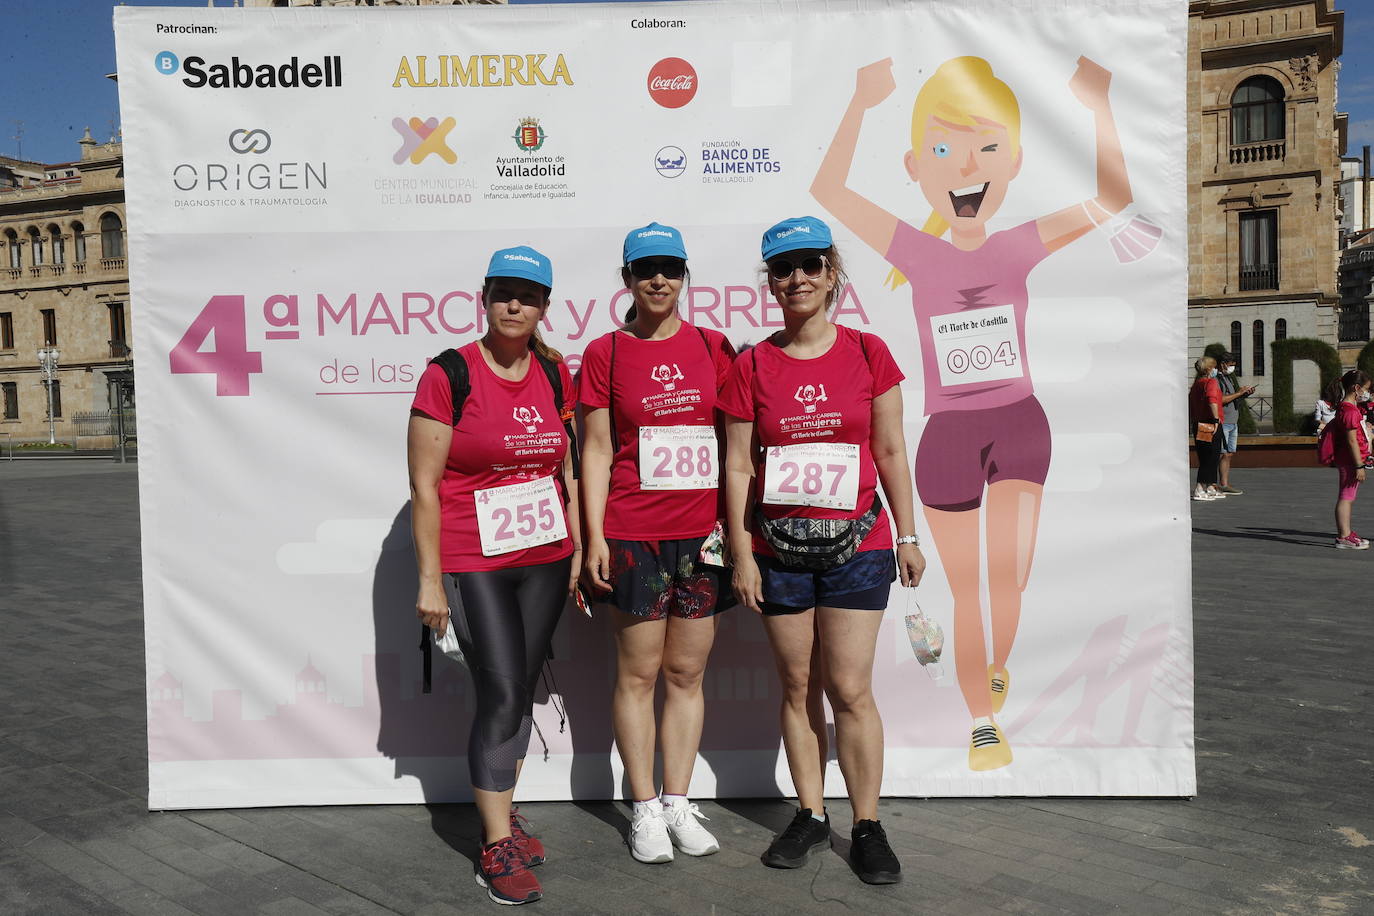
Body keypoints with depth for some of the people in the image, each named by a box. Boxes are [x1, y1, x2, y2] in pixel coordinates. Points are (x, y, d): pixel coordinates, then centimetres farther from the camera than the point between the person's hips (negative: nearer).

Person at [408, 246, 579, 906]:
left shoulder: (554, 374, 6)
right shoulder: (448, 375, -9)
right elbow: (424, 486, -9)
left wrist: (579, 551, 8)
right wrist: (430, 579, -10)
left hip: (545, 558, 5)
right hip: (473, 562, -5)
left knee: (521, 691, 12)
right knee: (500, 695, -6)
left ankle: (501, 815, 29)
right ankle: (497, 848, 8)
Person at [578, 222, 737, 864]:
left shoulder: (712, 347, 7)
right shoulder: (605, 354, 2)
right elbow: (597, 450, 1)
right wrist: (594, 537, -5)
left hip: (703, 533, 2)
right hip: (633, 534, -2)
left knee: (687, 673, 10)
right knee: (638, 673, 4)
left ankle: (678, 803, 23)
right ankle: (645, 810, 18)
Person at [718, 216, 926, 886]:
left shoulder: (868, 353, 2)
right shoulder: (751, 367, 1)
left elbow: (890, 452, 5)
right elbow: (738, 466, 2)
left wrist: (907, 536, 4)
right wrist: (741, 555, -1)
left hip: (856, 545, -1)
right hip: (779, 548, 1)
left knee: (850, 689, 0)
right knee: (798, 687, 10)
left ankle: (867, 825, 16)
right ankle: (811, 814, 26)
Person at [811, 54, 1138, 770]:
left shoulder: (1020, 247, -3)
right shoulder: (918, 253, -7)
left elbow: (1111, 199, -5)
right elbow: (828, 190, -12)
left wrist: (1098, 106, -12)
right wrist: (862, 102, -18)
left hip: (1019, 422, 1)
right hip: (947, 435, 0)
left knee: (1008, 575, -11)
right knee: (966, 592, 7)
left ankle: (996, 666, 23)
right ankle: (983, 725, 23)